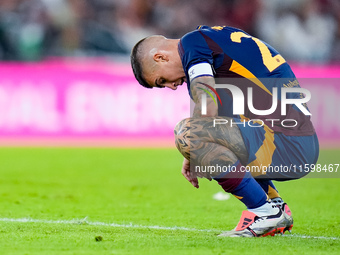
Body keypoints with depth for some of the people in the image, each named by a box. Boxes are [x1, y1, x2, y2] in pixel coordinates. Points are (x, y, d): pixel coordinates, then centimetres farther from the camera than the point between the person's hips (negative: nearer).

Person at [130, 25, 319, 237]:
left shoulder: (192, 42, -6)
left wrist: (191, 156, -1)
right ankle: (276, 205, 20)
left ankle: (265, 211, -11)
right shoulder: (211, 37, 24)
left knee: (186, 133, -21)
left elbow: (208, 108, -17)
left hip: (287, 144, -11)